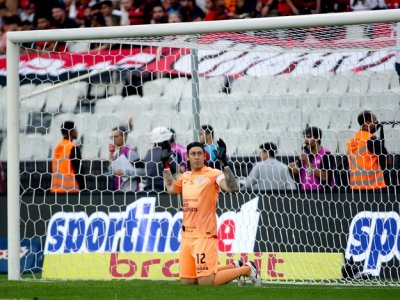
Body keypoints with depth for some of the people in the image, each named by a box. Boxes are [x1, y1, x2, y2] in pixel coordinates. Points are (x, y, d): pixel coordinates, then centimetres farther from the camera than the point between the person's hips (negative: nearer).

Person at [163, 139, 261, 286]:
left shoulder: (212, 174, -7)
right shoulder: (185, 176, 15)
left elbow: (232, 188, -23)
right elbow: (171, 188, 33)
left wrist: (224, 162, -27)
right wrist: (166, 165, 30)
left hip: (205, 235, -8)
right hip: (187, 235, 8)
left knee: (206, 282, -14)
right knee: (186, 281, 9)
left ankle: (247, 269, 10)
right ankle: (233, 268, 26)